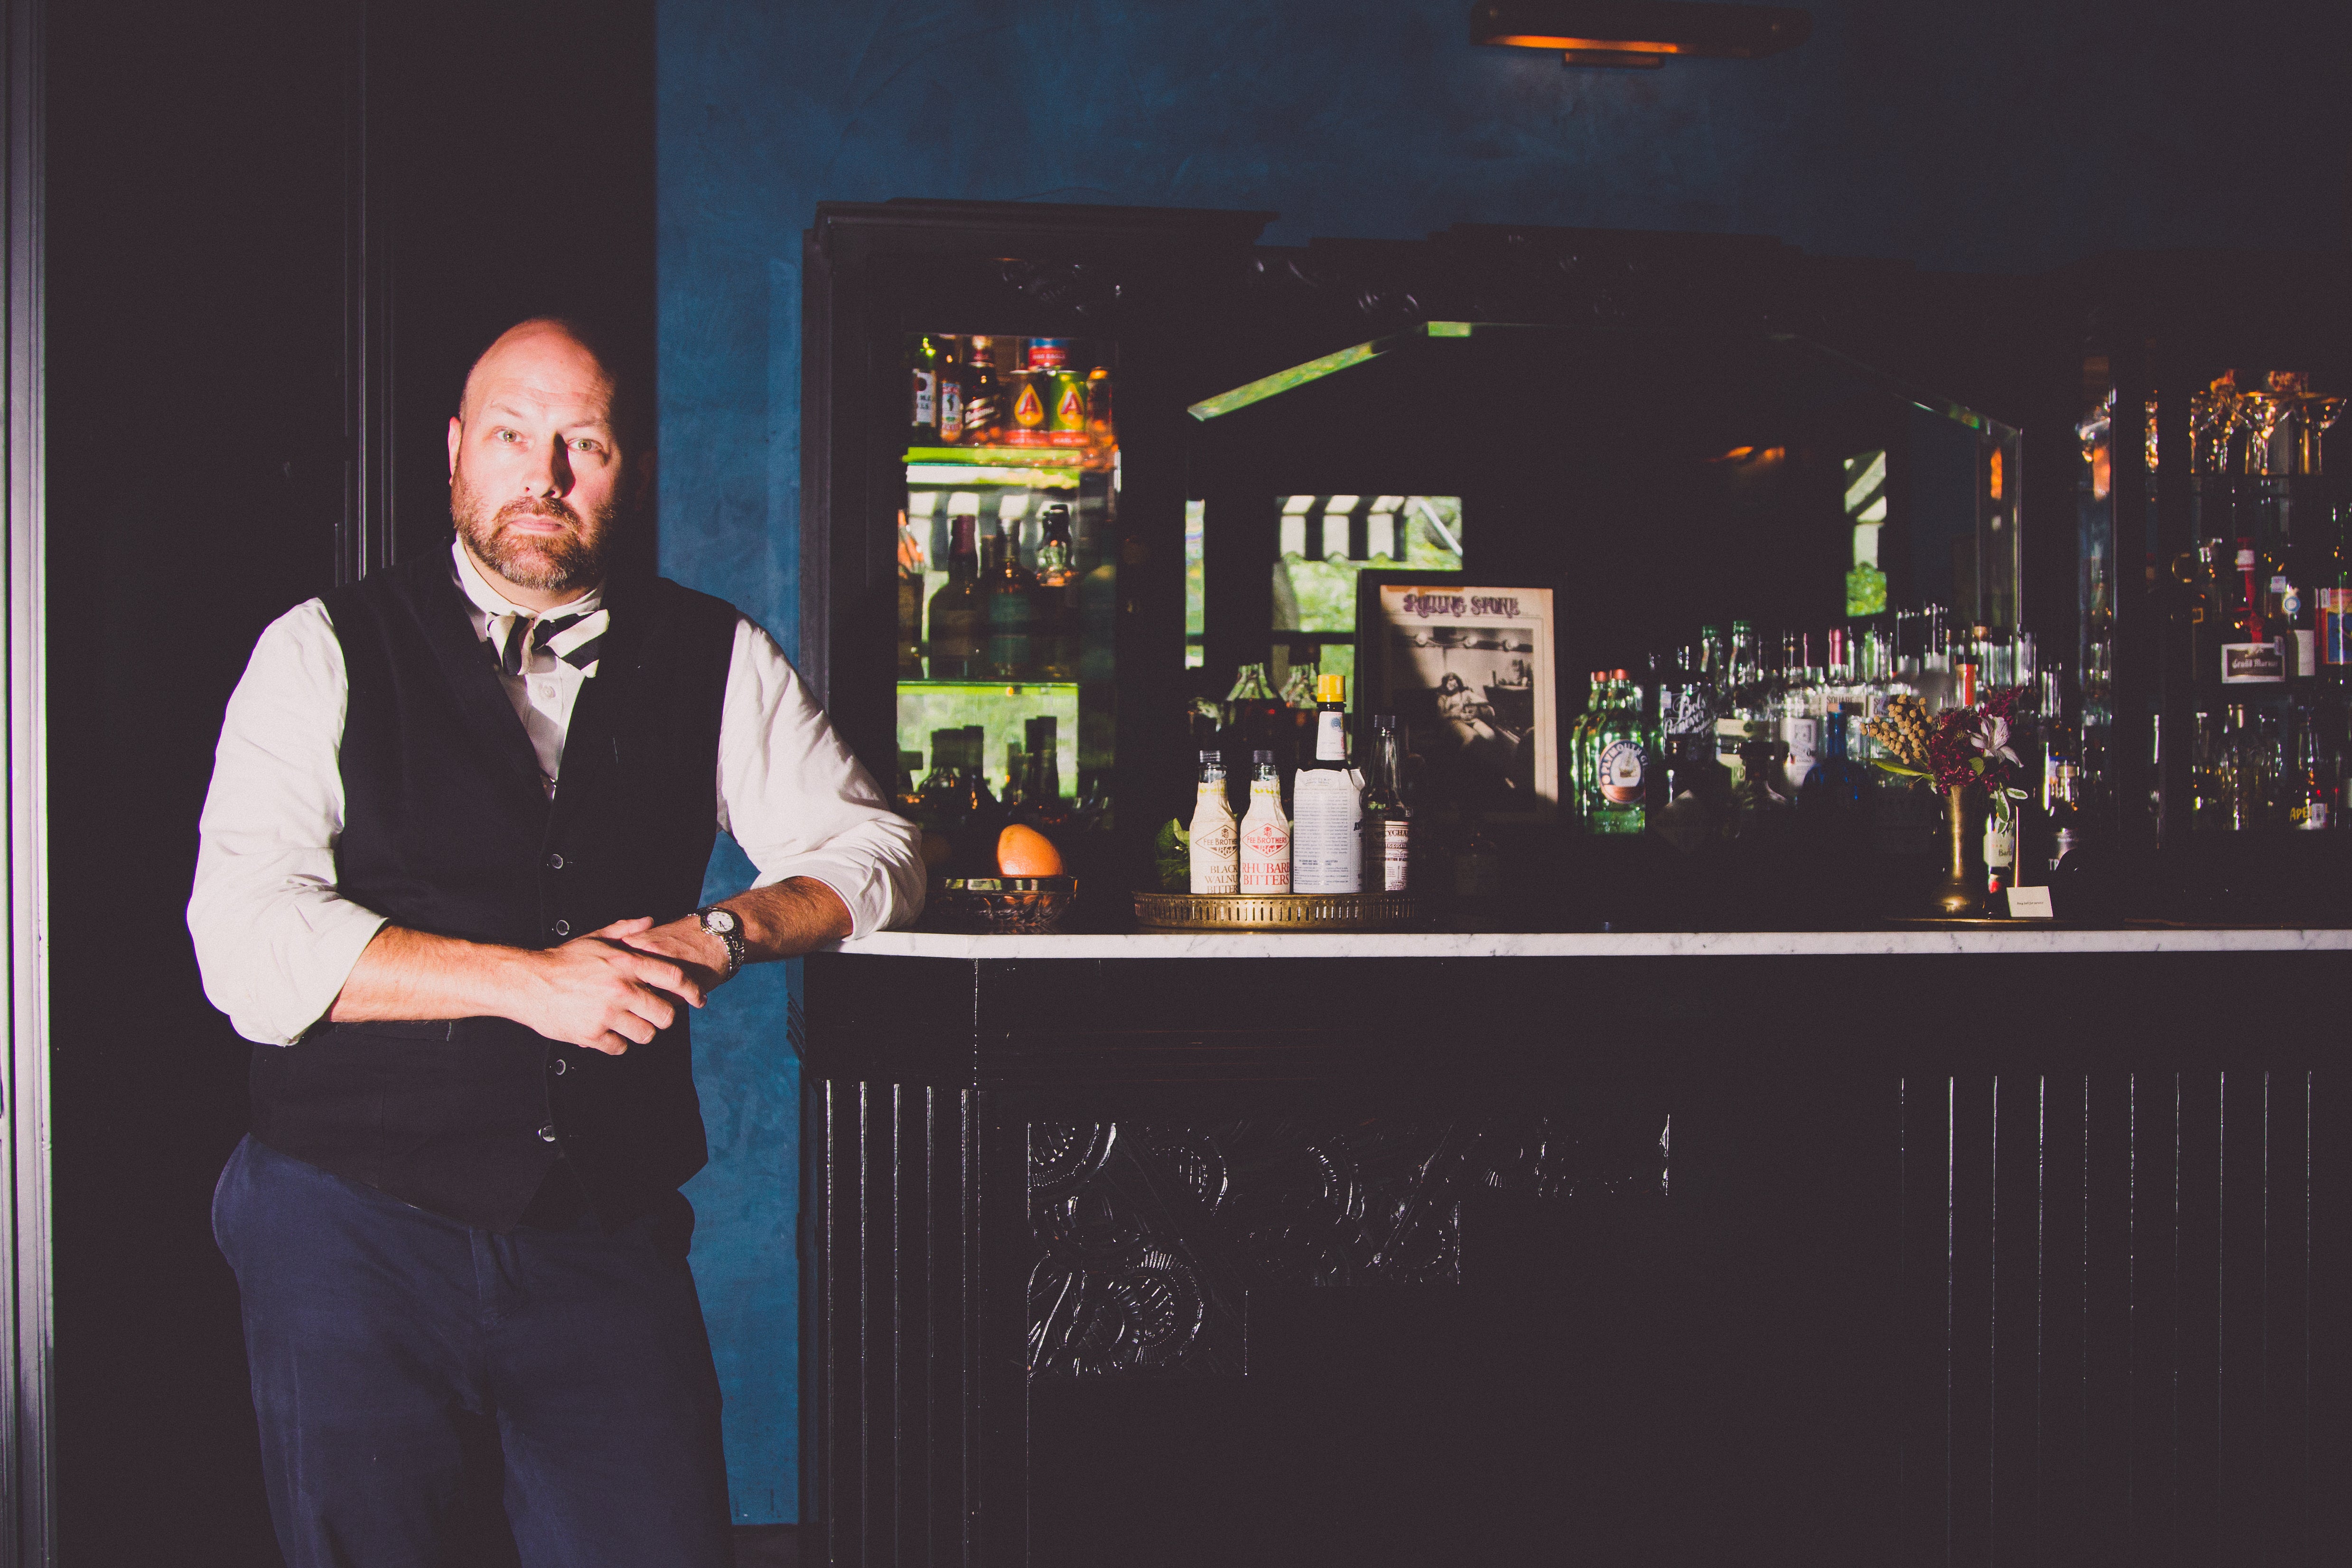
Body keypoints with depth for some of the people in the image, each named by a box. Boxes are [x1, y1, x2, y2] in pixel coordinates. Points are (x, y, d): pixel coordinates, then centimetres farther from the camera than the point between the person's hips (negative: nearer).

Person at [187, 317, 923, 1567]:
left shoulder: (715, 659, 9)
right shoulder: (325, 653, 0)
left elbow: (871, 850, 14)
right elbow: (248, 943, -10)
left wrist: (725, 930, -6)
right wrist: (528, 979, -16)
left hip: (609, 1234, 2)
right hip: (353, 1220, -2)